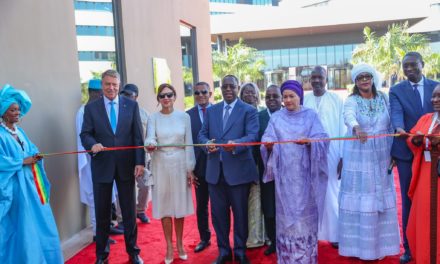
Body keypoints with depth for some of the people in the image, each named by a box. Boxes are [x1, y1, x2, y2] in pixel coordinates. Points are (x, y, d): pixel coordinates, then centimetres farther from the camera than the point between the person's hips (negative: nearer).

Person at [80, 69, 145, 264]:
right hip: (102, 165, 0)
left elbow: (138, 136, 0)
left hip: (126, 164, 0)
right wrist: (92, 144, -24)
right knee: (102, 212, 10)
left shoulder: (131, 105, 2)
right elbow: (85, 134, -1)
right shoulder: (91, 107, 2)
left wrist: (140, 162, -6)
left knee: (129, 211, 11)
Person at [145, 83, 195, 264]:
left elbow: (189, 144, 1)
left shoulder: (184, 116, 1)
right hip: (161, 165, 0)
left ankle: (180, 244, 25)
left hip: (180, 164, 0)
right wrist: (150, 145, -38)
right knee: (164, 206, 5)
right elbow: (150, 138, -14)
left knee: (180, 205, 8)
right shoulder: (153, 118, 0)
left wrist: (190, 169, -1)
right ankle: (169, 247, 19)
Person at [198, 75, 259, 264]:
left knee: (240, 213, 8)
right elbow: (202, 134, 9)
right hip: (215, 170, 4)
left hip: (238, 170, -3)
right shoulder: (211, 110, 13)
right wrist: (207, 144, -14)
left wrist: (235, 144, -32)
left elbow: (252, 135, -13)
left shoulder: (249, 110, -1)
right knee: (218, 213, 11)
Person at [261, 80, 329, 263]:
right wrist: (268, 144, -25)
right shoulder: (276, 117, 9)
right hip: (285, 173, 1)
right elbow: (269, 138, -2)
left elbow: (322, 138, -6)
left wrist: (309, 141, -26)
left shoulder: (311, 115, 5)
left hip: (304, 172, -1)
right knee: (286, 211, 4)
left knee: (305, 211, 3)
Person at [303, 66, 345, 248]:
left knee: (331, 192, 4)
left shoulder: (337, 100, 1)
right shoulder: (303, 101, 5)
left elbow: (342, 128, -1)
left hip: (331, 153, -1)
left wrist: (343, 156, -6)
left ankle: (334, 233, 15)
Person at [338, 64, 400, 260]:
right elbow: (348, 116, -28)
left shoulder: (383, 98, 6)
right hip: (358, 157, -3)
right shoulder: (352, 100, -5)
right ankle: (359, 245, 8)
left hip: (381, 156, 3)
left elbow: (391, 126, 8)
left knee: (380, 198, 8)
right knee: (359, 199, -1)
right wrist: (356, 128, -49)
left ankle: (380, 244, 20)